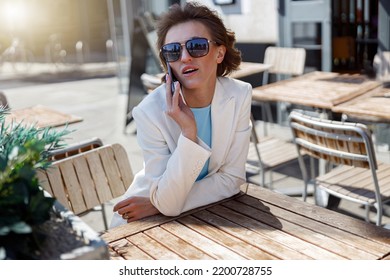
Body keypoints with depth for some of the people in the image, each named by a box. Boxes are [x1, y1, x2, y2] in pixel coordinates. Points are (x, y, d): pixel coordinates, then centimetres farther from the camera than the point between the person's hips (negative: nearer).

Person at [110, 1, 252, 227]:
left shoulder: (239, 95, -14)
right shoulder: (150, 111, -21)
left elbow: (231, 178, -9)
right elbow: (169, 204, -22)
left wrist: (159, 204, -15)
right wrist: (188, 131, -32)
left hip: (208, 210, 3)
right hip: (149, 218, -2)